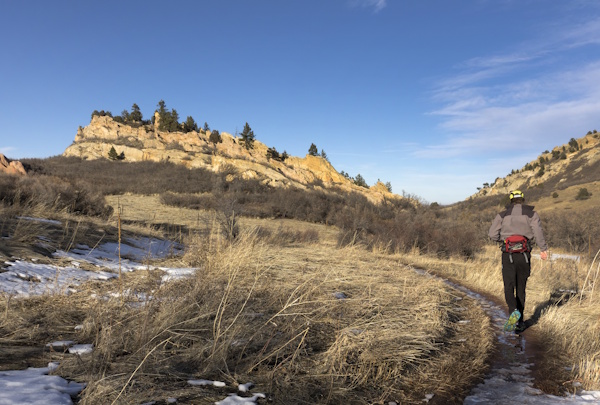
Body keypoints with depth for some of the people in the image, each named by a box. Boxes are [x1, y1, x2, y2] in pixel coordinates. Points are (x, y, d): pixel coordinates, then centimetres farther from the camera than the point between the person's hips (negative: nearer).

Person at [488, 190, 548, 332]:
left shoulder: (503, 215, 8)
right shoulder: (531, 214, 8)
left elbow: (492, 235, -1)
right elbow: (538, 232, -10)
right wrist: (543, 249, -4)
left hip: (508, 255, -1)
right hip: (524, 255, 1)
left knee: (509, 288, 0)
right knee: (521, 288, 12)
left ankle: (514, 311, -28)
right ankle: (519, 322, 17)